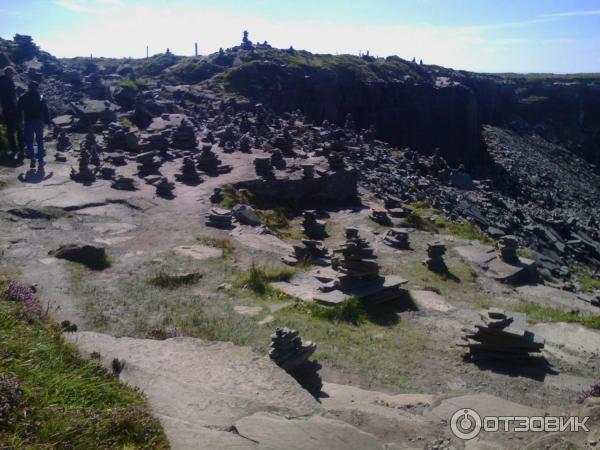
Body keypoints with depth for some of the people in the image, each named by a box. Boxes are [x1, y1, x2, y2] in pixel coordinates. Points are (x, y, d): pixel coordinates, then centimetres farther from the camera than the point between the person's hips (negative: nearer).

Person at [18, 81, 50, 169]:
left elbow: (20, 110, 5)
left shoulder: (23, 98, 3)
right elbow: (45, 110, -4)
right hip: (39, 121, 0)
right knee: (40, 141, 8)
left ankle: (32, 158, -11)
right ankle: (41, 160, 5)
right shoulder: (41, 97, -2)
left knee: (29, 141, 7)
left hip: (28, 121, 0)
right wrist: (48, 121, 1)